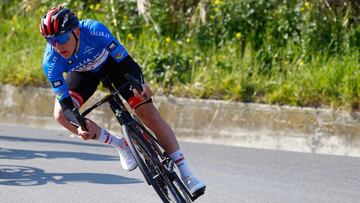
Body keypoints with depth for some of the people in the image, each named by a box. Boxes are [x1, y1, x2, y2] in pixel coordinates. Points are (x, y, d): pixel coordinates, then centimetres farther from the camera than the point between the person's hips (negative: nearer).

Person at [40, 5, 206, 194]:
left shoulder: (94, 30, -39)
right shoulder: (51, 61, -33)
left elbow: (125, 60, -36)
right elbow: (65, 101, -30)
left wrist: (139, 84, -53)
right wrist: (78, 127, -46)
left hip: (113, 60, -2)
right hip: (84, 72, 2)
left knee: (149, 113, -12)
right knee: (60, 114, -20)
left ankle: (186, 174, -4)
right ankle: (121, 144, -2)